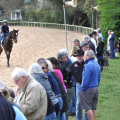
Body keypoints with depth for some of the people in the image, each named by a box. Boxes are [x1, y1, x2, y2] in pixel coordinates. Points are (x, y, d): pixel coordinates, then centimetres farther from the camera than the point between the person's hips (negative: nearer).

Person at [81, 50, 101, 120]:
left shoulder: (88, 65, -18)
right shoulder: (97, 65, 10)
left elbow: (86, 79, -20)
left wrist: (83, 89, -11)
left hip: (88, 89, -9)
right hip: (96, 88, 9)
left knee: (88, 107, -1)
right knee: (94, 107, 12)